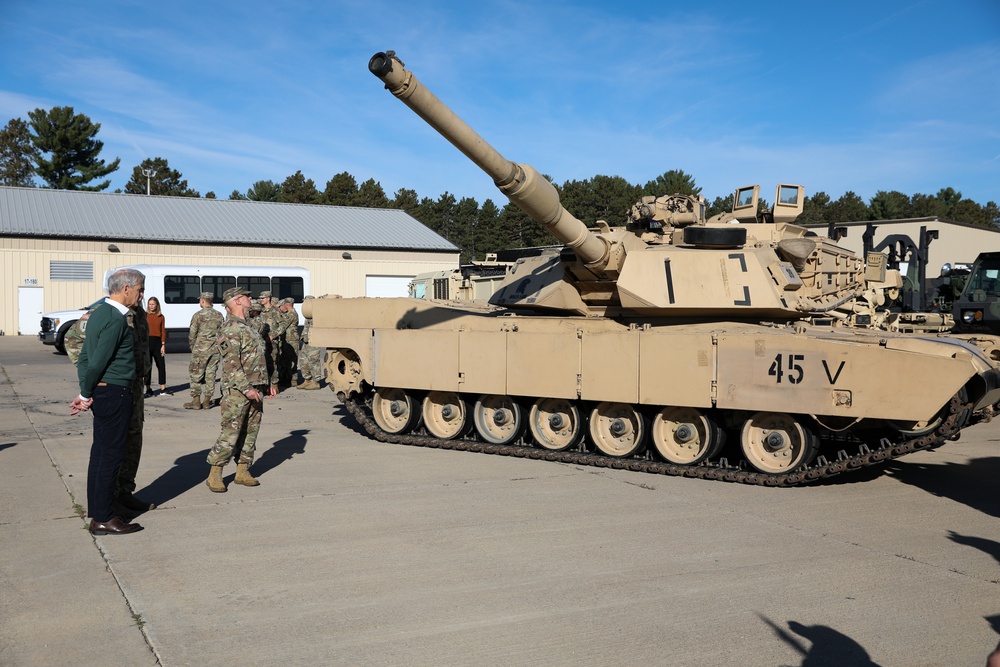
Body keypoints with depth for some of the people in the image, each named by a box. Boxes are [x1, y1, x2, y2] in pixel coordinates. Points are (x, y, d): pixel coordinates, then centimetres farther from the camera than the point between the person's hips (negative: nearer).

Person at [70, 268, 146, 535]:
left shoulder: (99, 313, 13)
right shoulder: (117, 319, -17)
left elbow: (84, 357, 13)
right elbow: (97, 361, -19)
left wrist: (85, 392, 10)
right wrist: (86, 395, -7)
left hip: (101, 393, 10)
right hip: (114, 393, -10)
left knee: (100, 453, 14)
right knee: (111, 455, -3)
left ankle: (96, 513, 23)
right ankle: (102, 519, 4)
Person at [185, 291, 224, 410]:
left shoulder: (198, 315, -9)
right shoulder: (219, 315, 6)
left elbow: (192, 334, -5)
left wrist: (192, 348, 9)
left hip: (200, 350, -5)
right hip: (215, 350, 5)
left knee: (196, 375, 4)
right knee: (210, 375, 8)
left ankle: (196, 401, 4)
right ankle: (207, 401, 11)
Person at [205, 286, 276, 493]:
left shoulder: (247, 327, 18)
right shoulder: (230, 329, -12)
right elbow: (231, 364, -19)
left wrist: (267, 383, 20)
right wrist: (246, 388, -23)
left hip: (255, 389, 9)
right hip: (237, 391, -9)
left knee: (251, 431, 10)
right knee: (230, 433, -7)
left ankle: (242, 471, 18)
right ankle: (214, 474, 1)